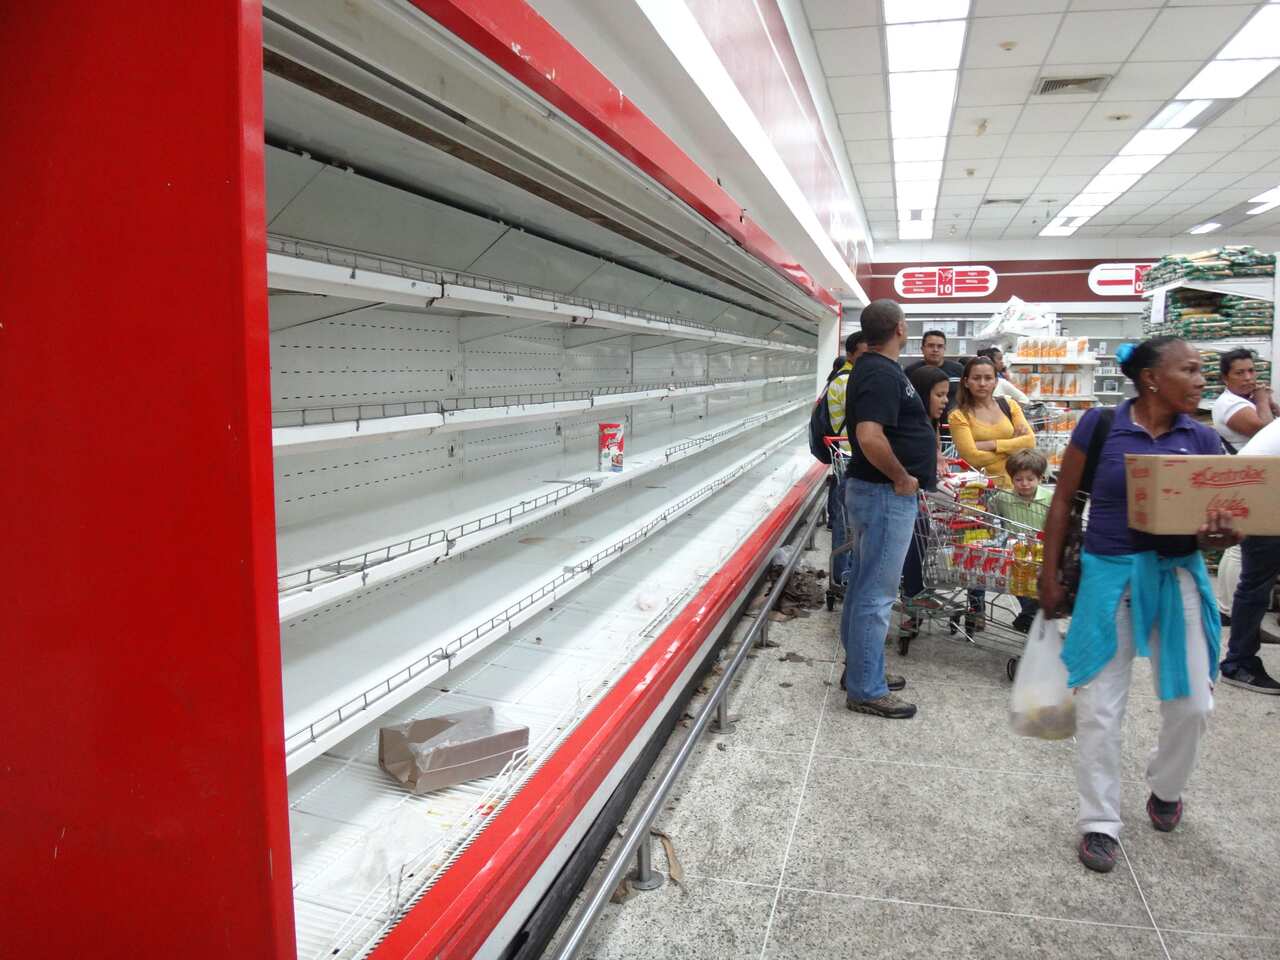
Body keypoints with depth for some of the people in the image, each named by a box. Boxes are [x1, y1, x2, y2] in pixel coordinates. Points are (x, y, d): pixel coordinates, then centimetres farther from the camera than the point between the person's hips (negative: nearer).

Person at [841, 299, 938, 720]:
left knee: (864, 586, 17)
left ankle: (861, 669, 30)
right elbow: (870, 436, -31)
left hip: (871, 490, 11)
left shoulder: (874, 367, 13)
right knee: (876, 594, -4)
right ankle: (867, 691, 5)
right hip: (886, 495, -11)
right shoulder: (882, 374, -19)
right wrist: (902, 477, -18)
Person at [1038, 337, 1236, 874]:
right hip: (1110, 574, -3)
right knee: (1099, 707, 2)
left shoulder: (1201, 439, 2)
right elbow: (1063, 501, -1)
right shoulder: (1100, 424, -7)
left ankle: (1166, 788, 39)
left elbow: (1226, 519, 4)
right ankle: (1099, 823, 18)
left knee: (1192, 704, 9)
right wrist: (1049, 577, -2)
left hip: (1177, 576, 3)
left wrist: (1218, 535, -21)